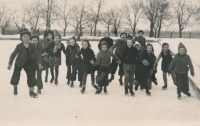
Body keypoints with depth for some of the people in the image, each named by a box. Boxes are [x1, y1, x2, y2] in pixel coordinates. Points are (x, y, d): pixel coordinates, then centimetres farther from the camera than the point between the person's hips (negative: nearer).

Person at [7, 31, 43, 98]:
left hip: (29, 63, 2)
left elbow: (37, 55, -9)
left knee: (31, 76, -7)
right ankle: (15, 87, 31)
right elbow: (13, 54, -11)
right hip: (19, 63, -2)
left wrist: (39, 63, -22)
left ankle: (31, 91, 11)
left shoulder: (32, 47, -4)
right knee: (16, 77, -5)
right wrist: (10, 63, -18)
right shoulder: (19, 46, -10)